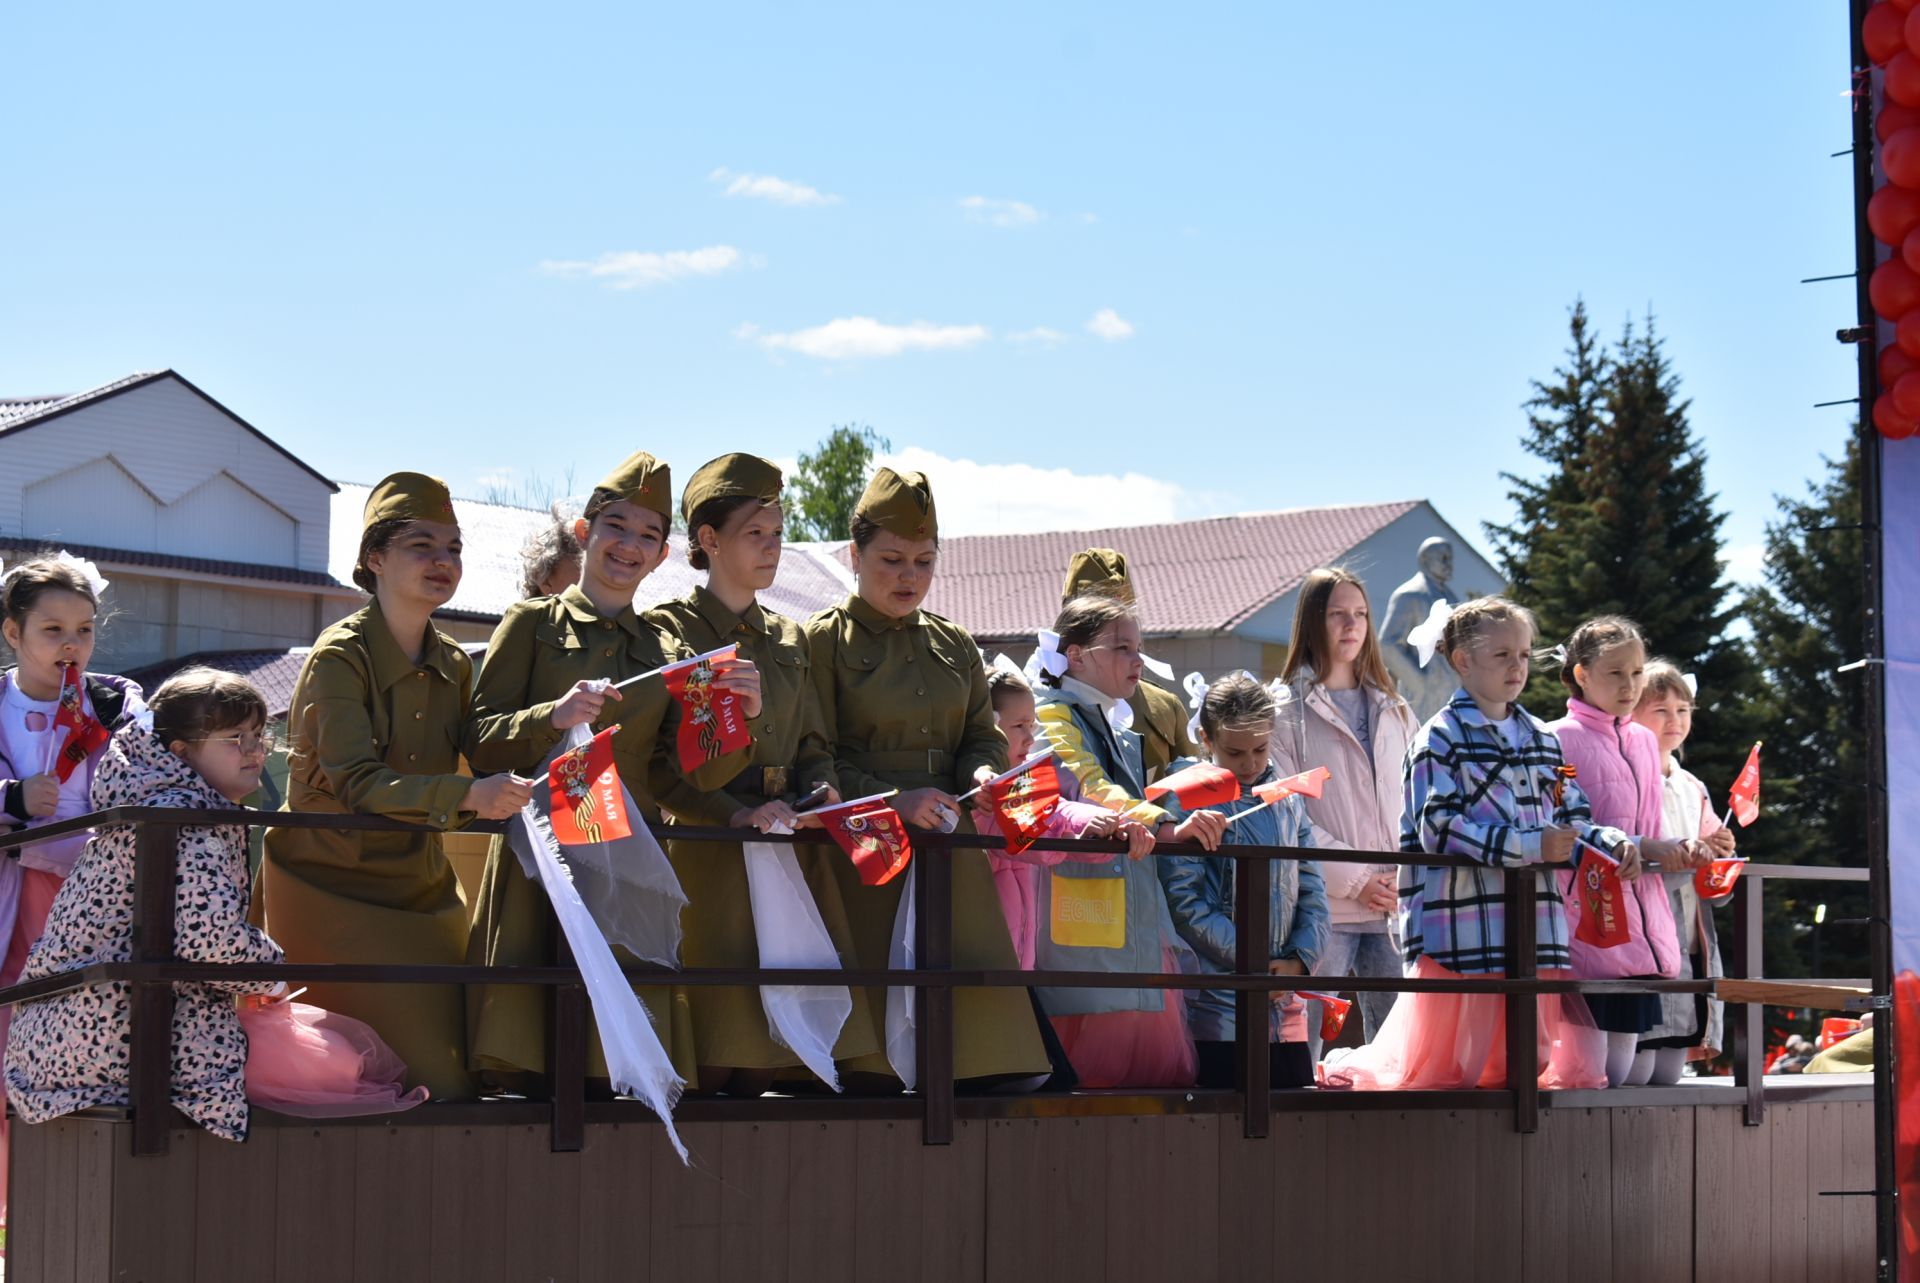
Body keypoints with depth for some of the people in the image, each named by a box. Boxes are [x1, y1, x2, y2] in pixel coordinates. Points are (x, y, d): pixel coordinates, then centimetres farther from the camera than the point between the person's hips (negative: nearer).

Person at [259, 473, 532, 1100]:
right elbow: (355, 783, -25)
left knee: (444, 1063, 0)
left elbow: (472, 767, 13)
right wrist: (468, 795, -37)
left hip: (420, 886, 7)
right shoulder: (340, 657, -13)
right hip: (331, 883, -7)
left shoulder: (454, 666, 9)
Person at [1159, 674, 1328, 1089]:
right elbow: (1184, 902, -12)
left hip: (1285, 1008, 6)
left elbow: (1313, 892, 13)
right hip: (1218, 1005, -5)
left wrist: (1300, 960, -5)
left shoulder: (1288, 804, 14)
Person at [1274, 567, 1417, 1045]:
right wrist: (1355, 880, -11)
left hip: (1393, 906, 5)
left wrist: (1405, 877, -3)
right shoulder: (1288, 710, 2)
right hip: (1324, 906, -5)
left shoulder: (1394, 711, 18)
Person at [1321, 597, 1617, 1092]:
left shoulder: (1541, 739, 17)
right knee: (1435, 1069, -1)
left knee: (1520, 1065, 9)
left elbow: (1571, 819, 18)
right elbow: (1438, 827, -15)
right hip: (1461, 930, -6)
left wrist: (1612, 843, -4)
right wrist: (1531, 847, -18)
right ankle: (1347, 1068, 26)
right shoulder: (1442, 738, -4)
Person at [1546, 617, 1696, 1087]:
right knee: (1606, 1071, -11)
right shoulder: (1560, 739, -5)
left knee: (1639, 1072, 5)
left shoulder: (1644, 742, 17)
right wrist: (1646, 849, -17)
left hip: (1644, 935, 7)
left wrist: (1678, 854, -2)